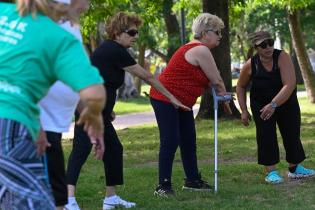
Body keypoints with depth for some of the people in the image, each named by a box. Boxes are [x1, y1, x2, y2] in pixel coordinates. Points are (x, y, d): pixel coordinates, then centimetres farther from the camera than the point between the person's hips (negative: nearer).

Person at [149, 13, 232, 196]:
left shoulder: (197, 49, 14)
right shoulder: (201, 50, -19)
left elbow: (209, 79, 16)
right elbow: (216, 80, -13)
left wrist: (220, 94, 4)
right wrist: (224, 98, 3)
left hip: (181, 102, 11)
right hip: (165, 100, -11)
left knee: (189, 141, 13)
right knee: (170, 141, -11)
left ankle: (193, 180, 23)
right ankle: (163, 186, -9)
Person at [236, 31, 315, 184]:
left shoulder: (282, 57, -24)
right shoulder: (250, 65, -16)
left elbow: (289, 84, -34)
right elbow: (240, 87, 2)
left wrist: (273, 105, -39)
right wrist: (244, 110, -4)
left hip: (286, 102, 0)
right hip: (261, 105, 0)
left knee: (292, 134, 8)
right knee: (266, 135, -11)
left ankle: (295, 169, 25)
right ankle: (271, 172, -7)